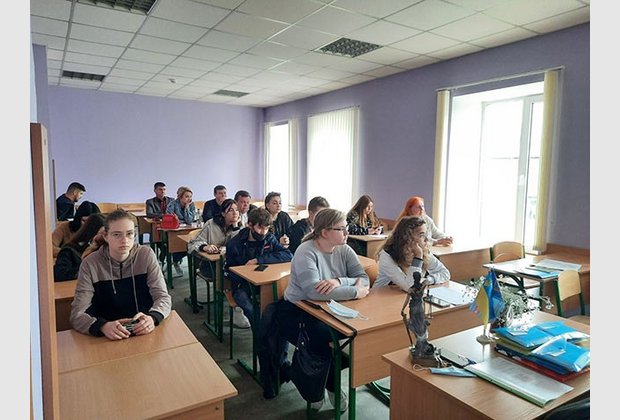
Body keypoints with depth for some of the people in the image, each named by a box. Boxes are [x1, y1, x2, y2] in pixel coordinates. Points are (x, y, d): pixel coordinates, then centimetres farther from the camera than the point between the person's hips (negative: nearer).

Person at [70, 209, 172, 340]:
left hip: (145, 333, -1)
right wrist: (103, 326, -29)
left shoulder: (146, 255, -3)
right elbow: (77, 314, -9)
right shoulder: (90, 264, -5)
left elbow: (164, 298, -4)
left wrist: (152, 318, -26)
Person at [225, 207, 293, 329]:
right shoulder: (234, 244, -5)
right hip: (242, 285, -2)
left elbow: (288, 255, -15)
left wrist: (258, 260, -22)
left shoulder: (269, 239, 0)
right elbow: (230, 272, 2)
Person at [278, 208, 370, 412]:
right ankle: (332, 386, 6)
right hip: (297, 313, -6)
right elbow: (313, 291, -34)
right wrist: (355, 292, -29)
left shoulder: (344, 250, 0)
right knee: (326, 340, -30)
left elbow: (364, 279, -11)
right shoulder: (306, 252, -20)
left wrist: (339, 281, -31)